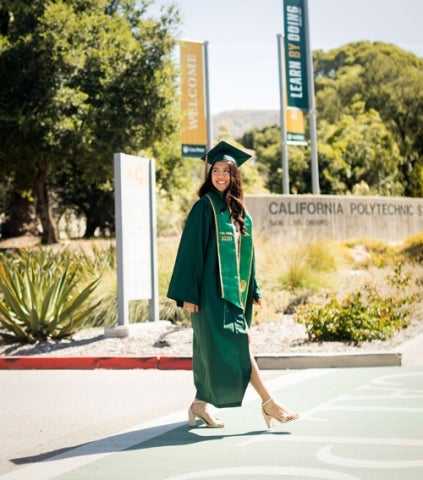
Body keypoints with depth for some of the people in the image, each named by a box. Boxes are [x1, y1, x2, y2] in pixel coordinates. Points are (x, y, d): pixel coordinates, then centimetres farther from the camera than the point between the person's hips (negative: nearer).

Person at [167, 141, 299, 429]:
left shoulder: (239, 212, 13)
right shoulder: (205, 207, -8)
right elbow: (191, 249, -11)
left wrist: (253, 289, 15)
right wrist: (188, 293, -16)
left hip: (233, 289, 7)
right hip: (212, 288, -7)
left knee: (212, 347, 11)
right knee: (236, 344, -8)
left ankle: (201, 405, 19)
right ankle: (269, 403, -5)